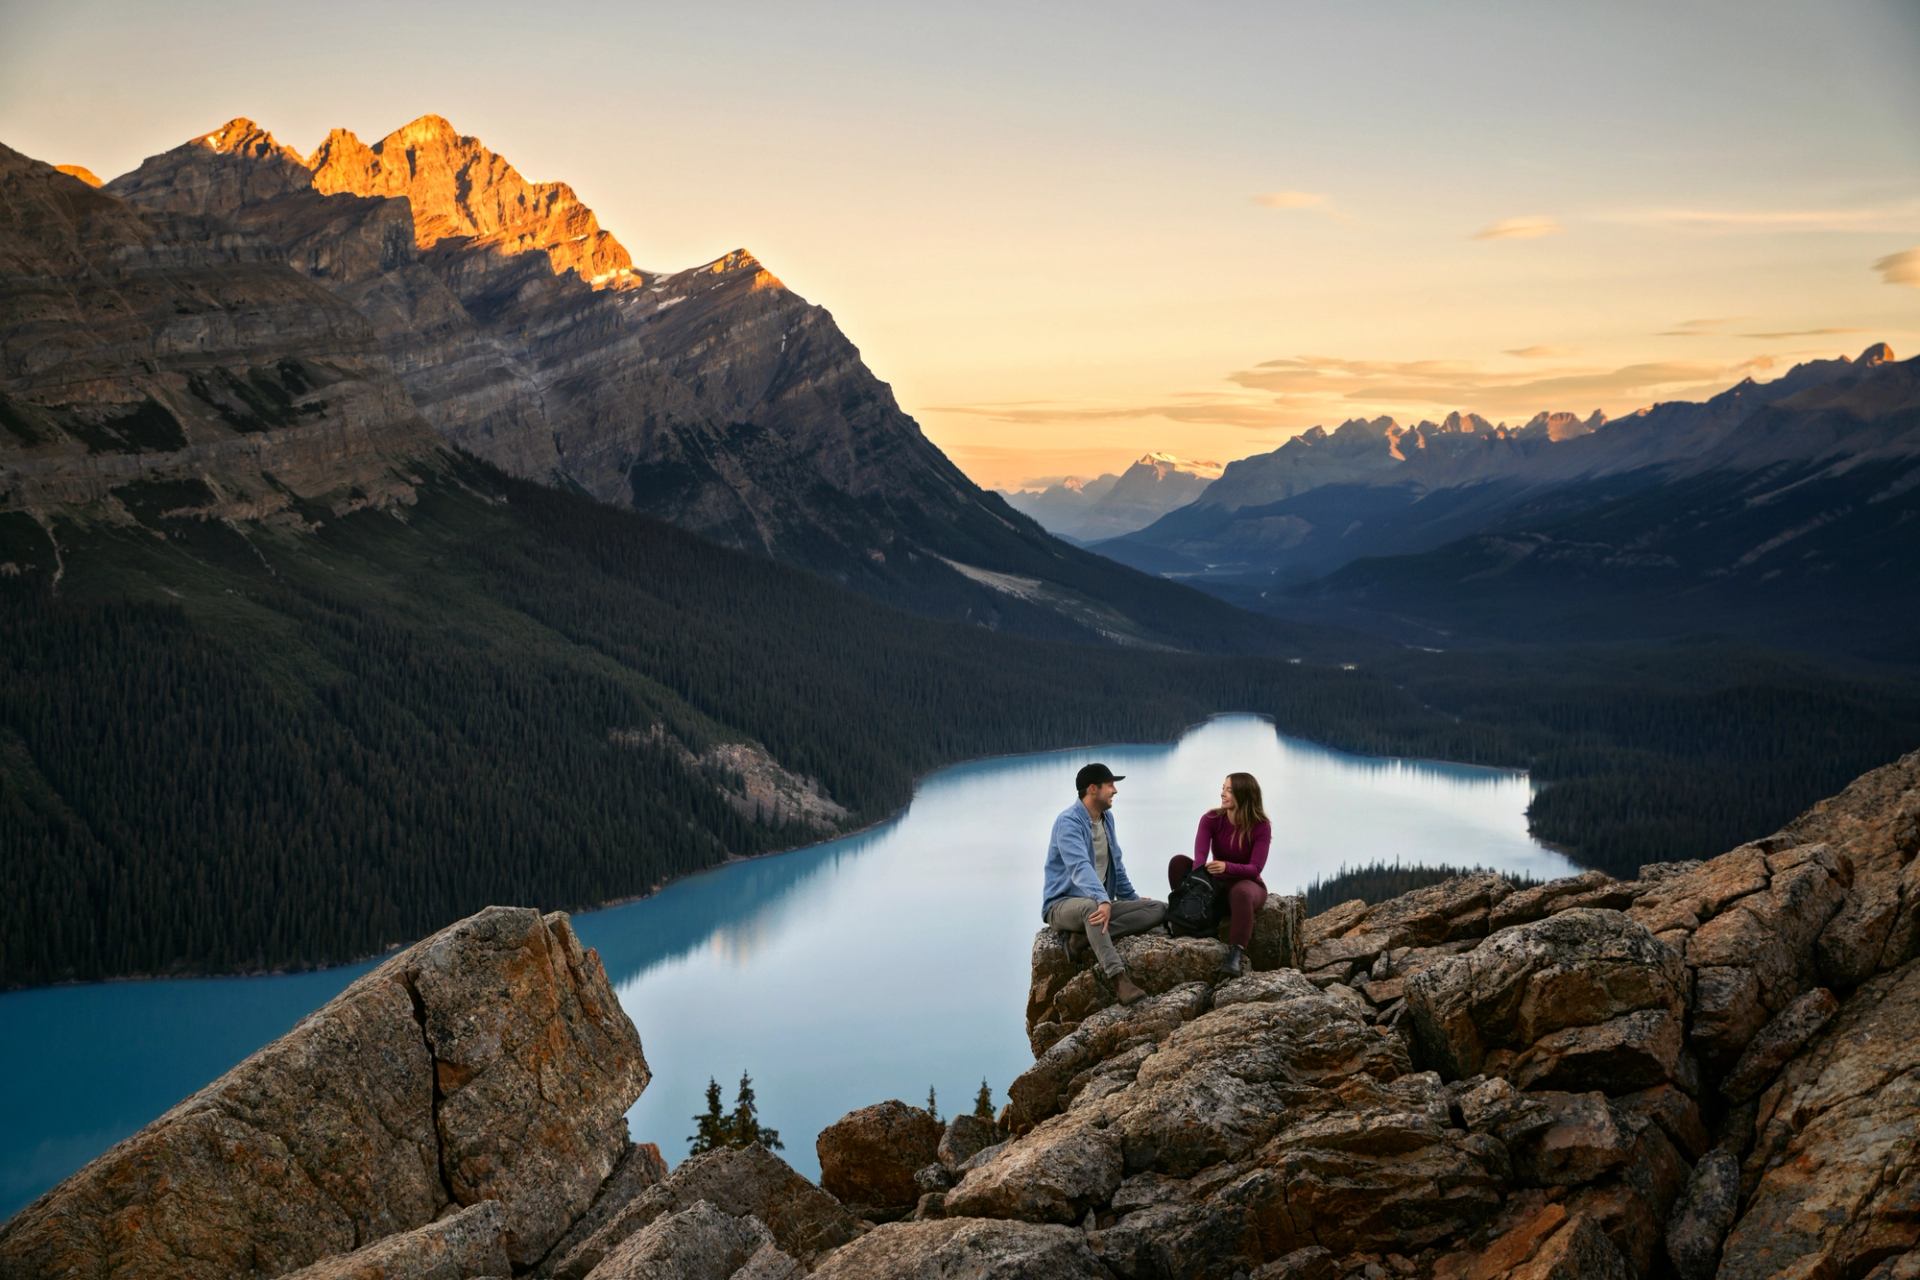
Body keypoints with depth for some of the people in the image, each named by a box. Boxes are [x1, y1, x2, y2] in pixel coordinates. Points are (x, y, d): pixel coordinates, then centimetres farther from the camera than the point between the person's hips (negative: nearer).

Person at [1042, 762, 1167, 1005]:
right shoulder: (1068, 821, -17)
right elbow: (1080, 867, -33)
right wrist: (1103, 900, -48)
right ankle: (1119, 978, -49)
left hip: (1098, 903, 8)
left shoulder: (1106, 817, 10)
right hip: (1063, 904, -8)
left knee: (1158, 909, -12)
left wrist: (1131, 898, 30)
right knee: (1090, 906, -43)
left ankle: (1086, 937, -23)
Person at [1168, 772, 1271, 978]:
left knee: (1241, 892, -41)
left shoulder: (1261, 826, -16)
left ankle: (1236, 954, -40)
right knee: (1179, 861, -20)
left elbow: (1255, 869, -25)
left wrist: (1227, 867, -45)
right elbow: (1200, 856, -23)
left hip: (1247, 883, -4)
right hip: (1216, 883, 4)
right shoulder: (1211, 819, -9)